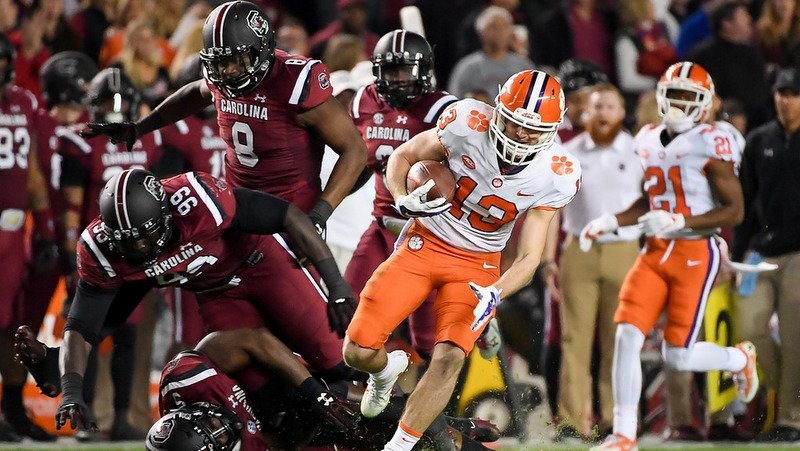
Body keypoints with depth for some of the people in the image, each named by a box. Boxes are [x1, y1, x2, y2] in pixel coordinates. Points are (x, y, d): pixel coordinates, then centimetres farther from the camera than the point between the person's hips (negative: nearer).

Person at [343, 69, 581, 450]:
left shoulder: (553, 177, -15)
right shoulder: (468, 126, -20)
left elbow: (528, 258, -10)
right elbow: (402, 156, -2)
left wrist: (493, 295, -29)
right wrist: (403, 200, -22)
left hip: (476, 266, 0)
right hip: (423, 246, 0)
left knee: (450, 358, -24)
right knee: (359, 352, -8)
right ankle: (386, 371, 30)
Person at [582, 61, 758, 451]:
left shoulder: (710, 146, -12)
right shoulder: (649, 141, 9)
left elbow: (735, 211, -13)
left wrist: (679, 222, -23)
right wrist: (611, 222, 7)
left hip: (696, 254, -6)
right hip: (655, 253, 6)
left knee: (678, 356, -4)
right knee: (627, 336, -9)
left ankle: (738, 358, 28)